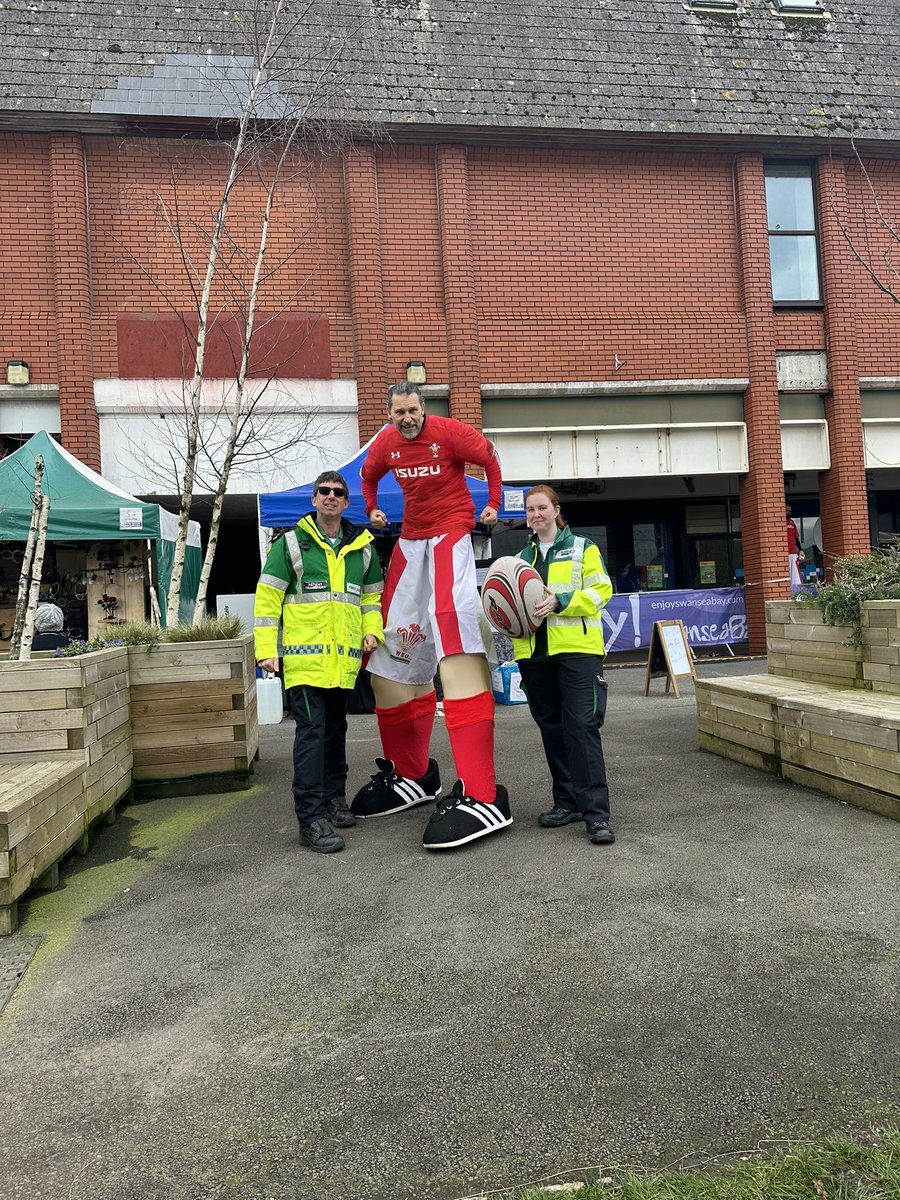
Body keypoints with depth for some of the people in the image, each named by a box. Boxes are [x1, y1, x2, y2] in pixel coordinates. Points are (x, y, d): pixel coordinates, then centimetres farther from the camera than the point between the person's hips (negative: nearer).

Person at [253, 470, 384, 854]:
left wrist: (372, 630, 4)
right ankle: (310, 818, -7)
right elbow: (267, 598, -2)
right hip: (304, 656, -5)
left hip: (344, 659, 5)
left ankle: (333, 796, 32)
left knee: (336, 727, 16)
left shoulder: (362, 548, 13)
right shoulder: (291, 544, 0)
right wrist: (266, 649, -9)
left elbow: (372, 595, 22)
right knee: (311, 730, -10)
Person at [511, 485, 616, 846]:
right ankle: (567, 802, 20)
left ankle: (596, 812, -9)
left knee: (581, 726, -12)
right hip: (534, 653, 5)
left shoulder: (582, 547, 5)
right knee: (551, 728, 9)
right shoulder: (522, 557, 19)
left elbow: (600, 591, -4)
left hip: (577, 648, -5)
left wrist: (561, 602, -18)